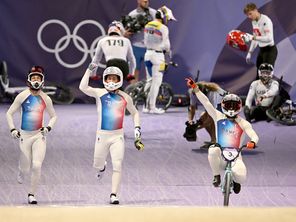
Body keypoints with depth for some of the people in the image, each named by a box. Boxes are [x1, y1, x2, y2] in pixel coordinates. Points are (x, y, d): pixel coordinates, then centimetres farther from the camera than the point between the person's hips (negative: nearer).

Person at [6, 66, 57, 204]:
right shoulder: (22, 96, -3)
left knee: (37, 166, -12)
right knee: (26, 167, 4)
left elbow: (53, 116, 16)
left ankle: (32, 194, 1)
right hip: (24, 135, -1)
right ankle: (21, 171, 43)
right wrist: (12, 129, -7)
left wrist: (48, 127, -2)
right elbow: (9, 113, 5)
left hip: (39, 135, 1)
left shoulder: (45, 99, 2)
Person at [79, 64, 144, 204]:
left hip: (118, 136, 0)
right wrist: (89, 70, -18)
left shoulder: (125, 97, 4)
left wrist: (137, 128, 7)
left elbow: (134, 113, 19)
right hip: (102, 135, 0)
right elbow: (83, 87, -18)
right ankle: (102, 167, 49)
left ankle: (114, 195, -7)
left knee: (117, 166, -10)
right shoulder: (99, 93, -1)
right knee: (97, 165, 11)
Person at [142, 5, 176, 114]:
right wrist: (168, 50, 10)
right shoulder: (163, 28, -15)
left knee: (151, 81, 16)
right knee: (156, 82, 0)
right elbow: (165, 44, -11)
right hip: (157, 56, -7)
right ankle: (152, 107, 1)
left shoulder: (147, 26, 8)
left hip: (148, 54, 7)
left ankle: (147, 106, 16)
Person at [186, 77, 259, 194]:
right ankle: (216, 176, -10)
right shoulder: (218, 117, 7)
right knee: (213, 150, -36)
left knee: (240, 176, -28)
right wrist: (195, 88, -9)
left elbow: (254, 136, -8)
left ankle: (236, 182, 16)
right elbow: (206, 102, 0)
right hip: (220, 156, 0)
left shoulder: (243, 123, 3)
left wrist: (253, 142, -33)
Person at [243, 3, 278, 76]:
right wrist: (250, 53, 15)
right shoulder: (254, 22, 8)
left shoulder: (266, 21, -19)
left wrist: (253, 37, -37)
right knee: (259, 76, 13)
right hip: (261, 50, 9)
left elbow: (269, 38, -30)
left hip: (270, 50, -9)